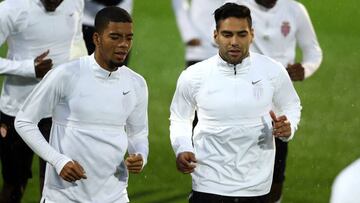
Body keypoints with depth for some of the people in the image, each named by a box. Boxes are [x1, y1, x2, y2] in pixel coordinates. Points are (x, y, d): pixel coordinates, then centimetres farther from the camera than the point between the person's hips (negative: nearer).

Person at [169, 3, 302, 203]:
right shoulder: (193, 76, -4)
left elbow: (291, 107, 12)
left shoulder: (273, 71, -4)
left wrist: (287, 128, -10)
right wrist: (182, 148, -6)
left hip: (256, 186, 1)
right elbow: (179, 117, 12)